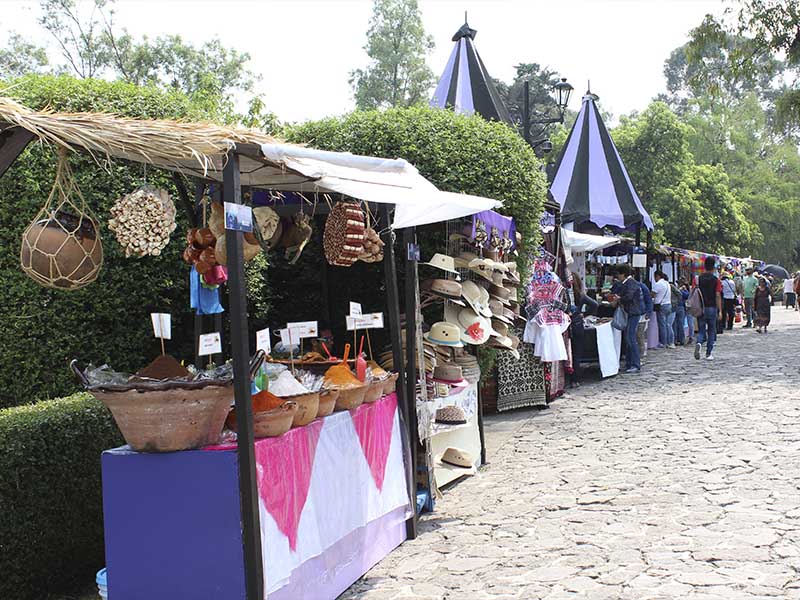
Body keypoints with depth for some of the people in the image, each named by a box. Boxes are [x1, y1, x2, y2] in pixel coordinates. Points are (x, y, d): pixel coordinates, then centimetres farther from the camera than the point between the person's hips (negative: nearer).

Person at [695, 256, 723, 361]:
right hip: (712, 308, -2)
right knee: (711, 331, 10)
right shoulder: (715, 280, -6)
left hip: (700, 308, 2)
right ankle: (709, 354, 10)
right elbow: (718, 296, -8)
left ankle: (699, 343, -22)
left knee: (701, 330, 9)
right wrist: (720, 311, -5)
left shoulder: (698, 279, 1)